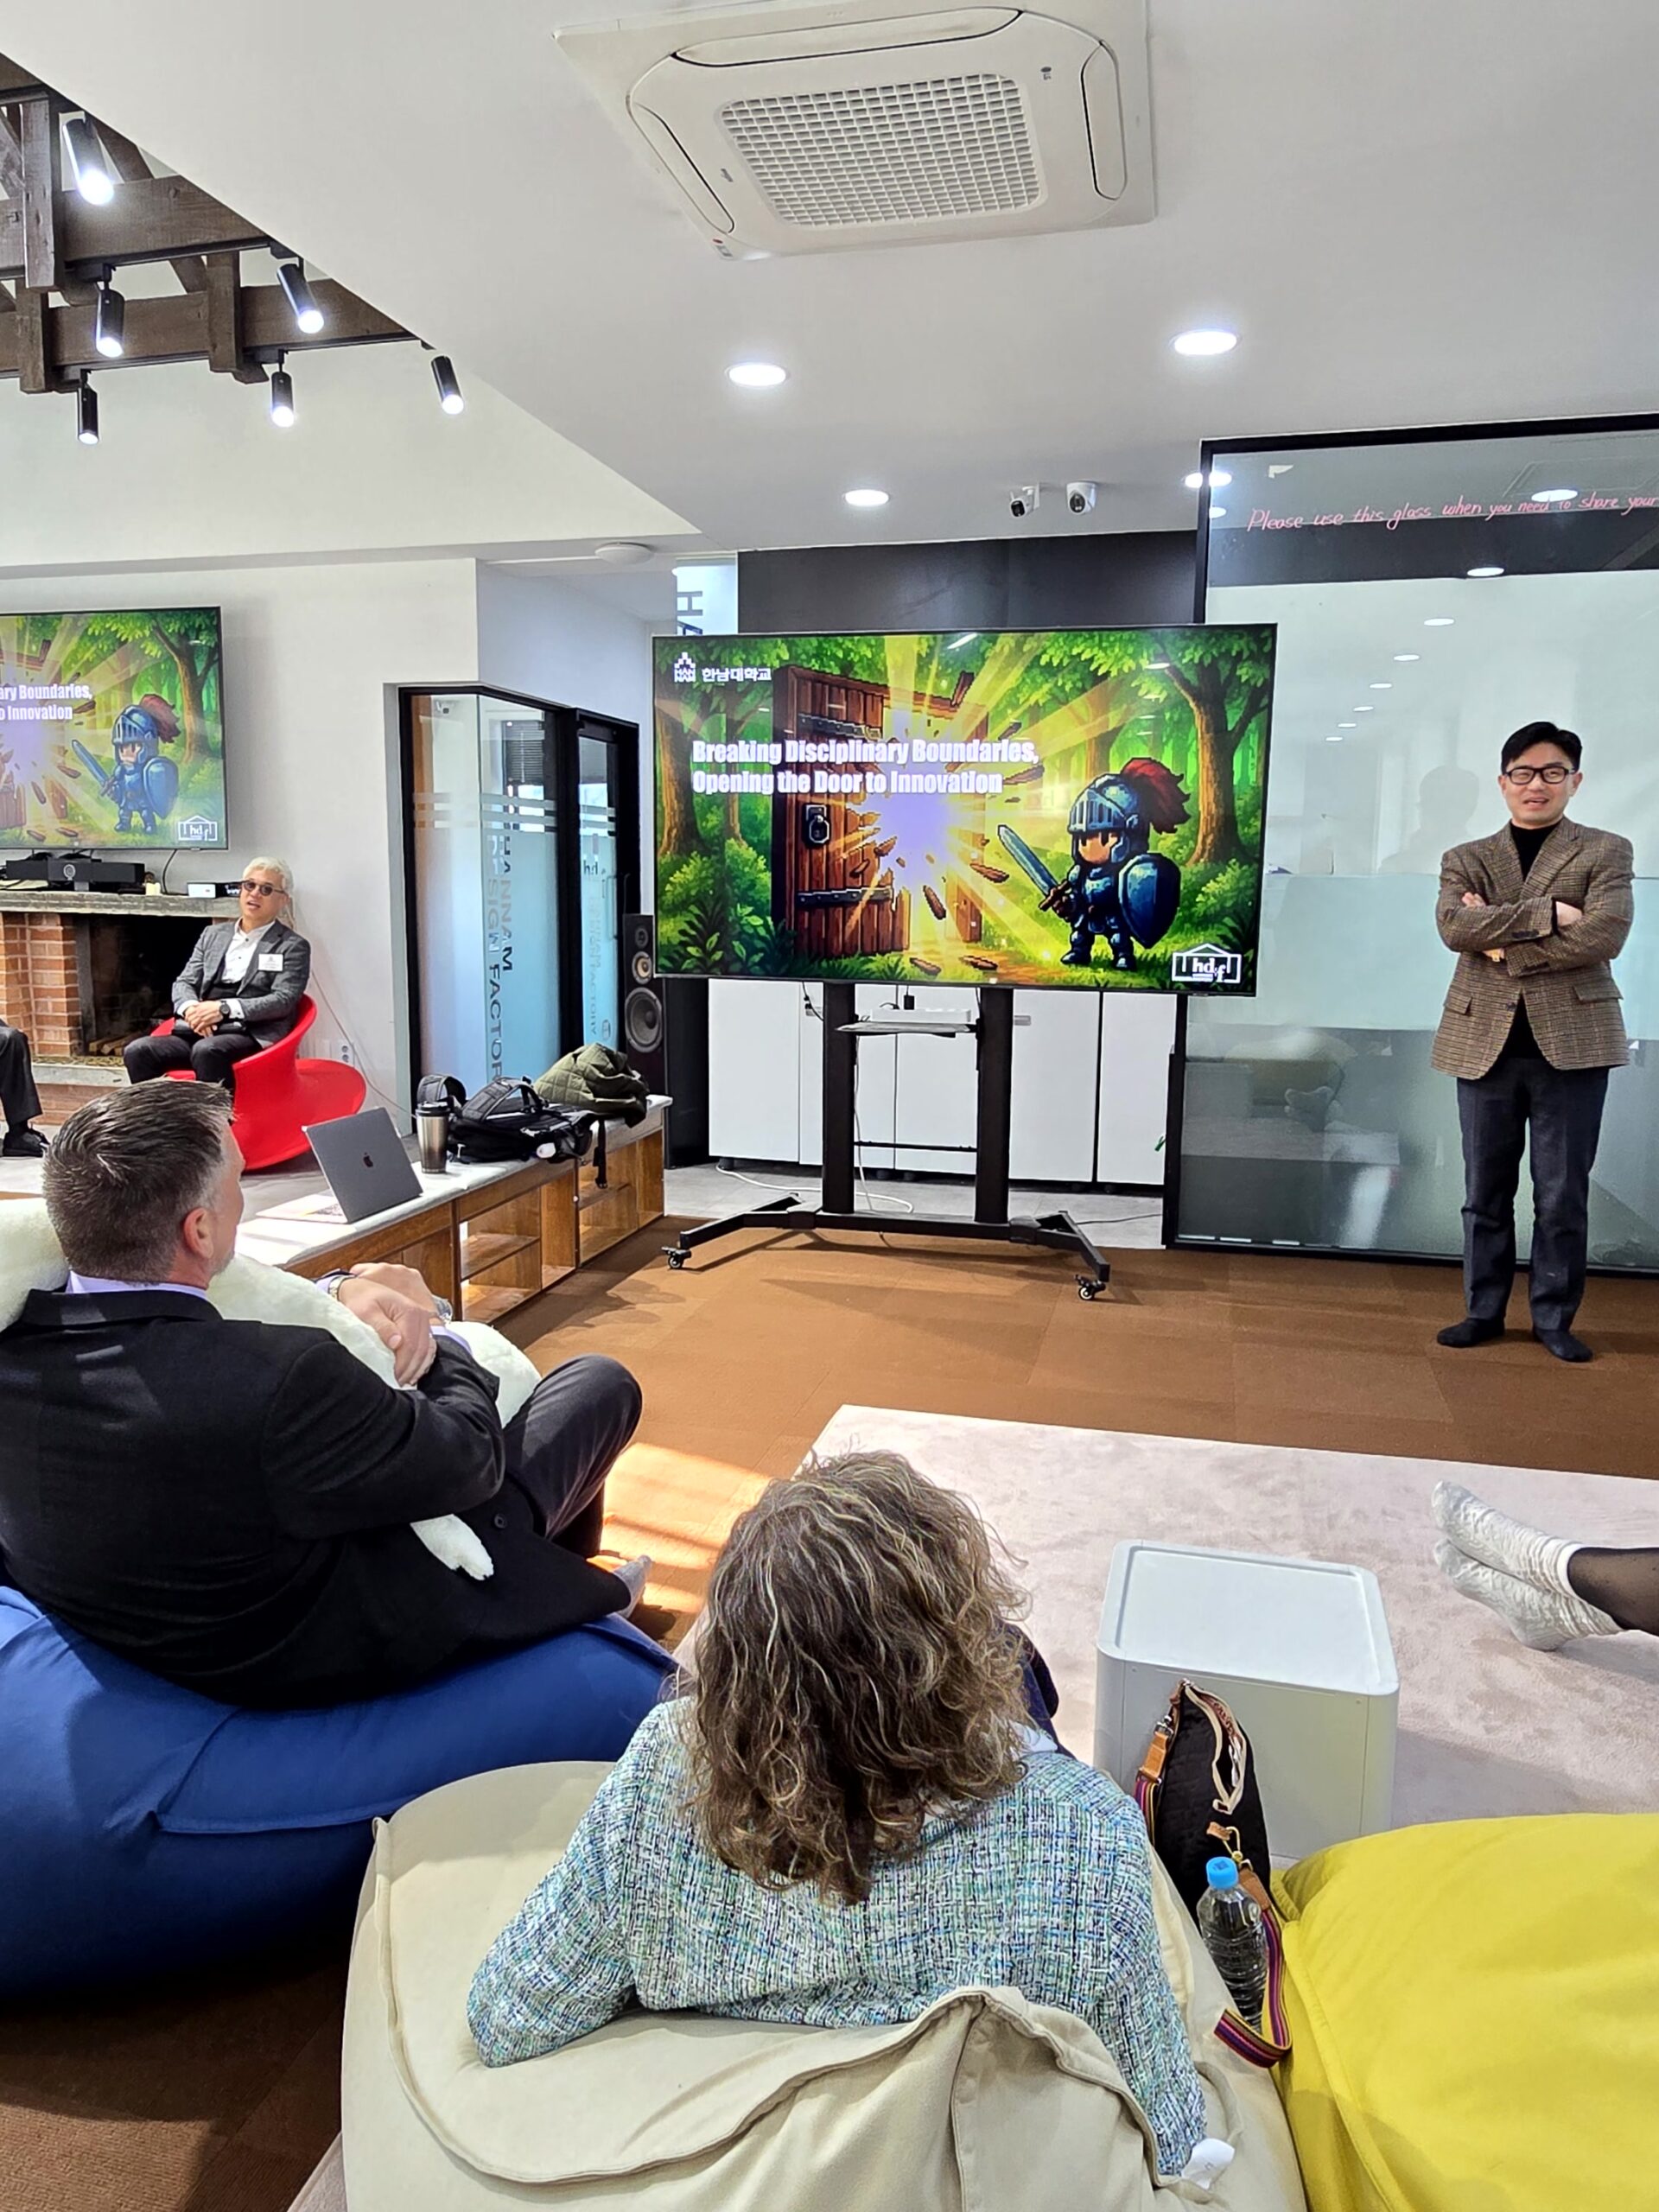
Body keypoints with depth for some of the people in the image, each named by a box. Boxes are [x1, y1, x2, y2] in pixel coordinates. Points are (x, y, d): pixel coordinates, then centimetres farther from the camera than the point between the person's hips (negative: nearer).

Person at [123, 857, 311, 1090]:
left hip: (252, 1035, -5)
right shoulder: (213, 934, 23)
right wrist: (190, 1008, -6)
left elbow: (284, 1000, -5)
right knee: (137, 1051, -21)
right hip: (200, 1031, 5)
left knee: (206, 1051, -37)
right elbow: (184, 982, 19)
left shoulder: (293, 946, 7)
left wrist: (224, 1008, -15)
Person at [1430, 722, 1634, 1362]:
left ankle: (1555, 1317, 15)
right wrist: (1546, 912, -16)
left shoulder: (1606, 851, 6)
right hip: (1485, 1040, 2)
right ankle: (1483, 1310, 18)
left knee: (1563, 1193, 3)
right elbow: (1453, 926, -9)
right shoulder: (1465, 859, 11)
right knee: (1485, 1190, 8)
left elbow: (1604, 935, -11)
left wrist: (1502, 943, -10)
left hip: (1571, 1038, -2)